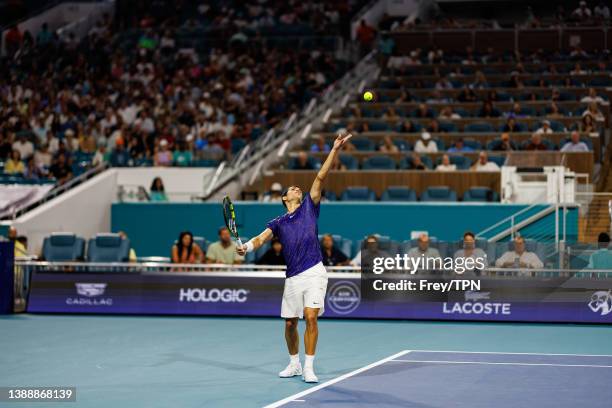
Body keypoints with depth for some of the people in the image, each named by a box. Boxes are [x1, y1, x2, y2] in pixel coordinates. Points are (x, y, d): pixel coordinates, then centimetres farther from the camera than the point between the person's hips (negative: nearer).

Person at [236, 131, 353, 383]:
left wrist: (335, 150, -5)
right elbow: (261, 238, -3)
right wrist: (246, 247, -25)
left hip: (314, 273, -3)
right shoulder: (277, 223, 14)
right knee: (290, 324, 8)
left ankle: (309, 367, -7)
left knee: (311, 317, -14)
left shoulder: (309, 207, 11)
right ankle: (294, 364, 29)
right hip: (293, 277, 3)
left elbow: (320, 177, 2)